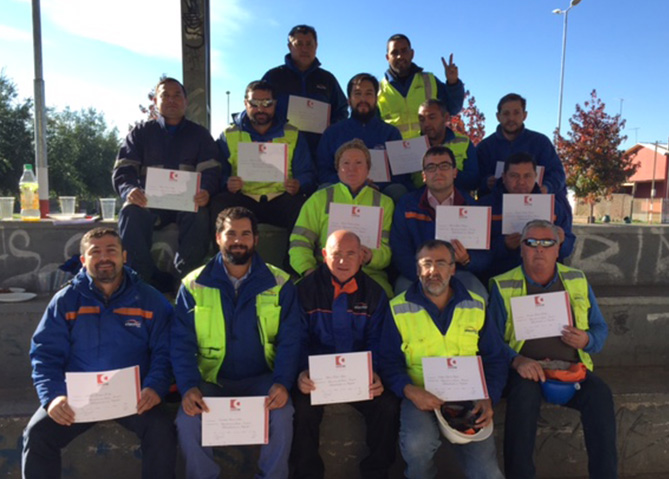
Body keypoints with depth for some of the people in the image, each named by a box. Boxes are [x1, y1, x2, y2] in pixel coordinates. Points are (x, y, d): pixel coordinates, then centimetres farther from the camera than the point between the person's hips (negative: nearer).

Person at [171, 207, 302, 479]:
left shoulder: (279, 284, -2)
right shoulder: (194, 285, -1)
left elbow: (290, 340, -4)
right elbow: (181, 343, -3)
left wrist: (282, 383, -19)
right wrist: (188, 386, -19)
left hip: (262, 379, 0)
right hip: (212, 380, 1)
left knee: (282, 416, -27)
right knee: (187, 422, -24)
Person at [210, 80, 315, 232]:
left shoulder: (293, 135, 17)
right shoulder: (228, 136, 16)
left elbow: (307, 174, 12)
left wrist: (298, 185, -12)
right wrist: (227, 184, -16)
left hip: (281, 199, 0)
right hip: (242, 199, 0)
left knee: (301, 206, -32)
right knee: (220, 203, -31)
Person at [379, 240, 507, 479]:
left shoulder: (476, 306, 7)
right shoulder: (399, 309, -1)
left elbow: (496, 359, 10)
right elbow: (389, 363, -1)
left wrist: (488, 398, -5)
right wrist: (410, 391, -19)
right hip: (421, 397, -2)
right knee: (418, 445, -30)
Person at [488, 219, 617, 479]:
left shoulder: (578, 281, 14)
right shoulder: (503, 286, 3)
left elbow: (600, 328, 18)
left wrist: (587, 340, -6)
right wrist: (517, 360, -21)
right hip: (526, 370, -2)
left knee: (600, 393, -27)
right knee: (525, 392, -35)